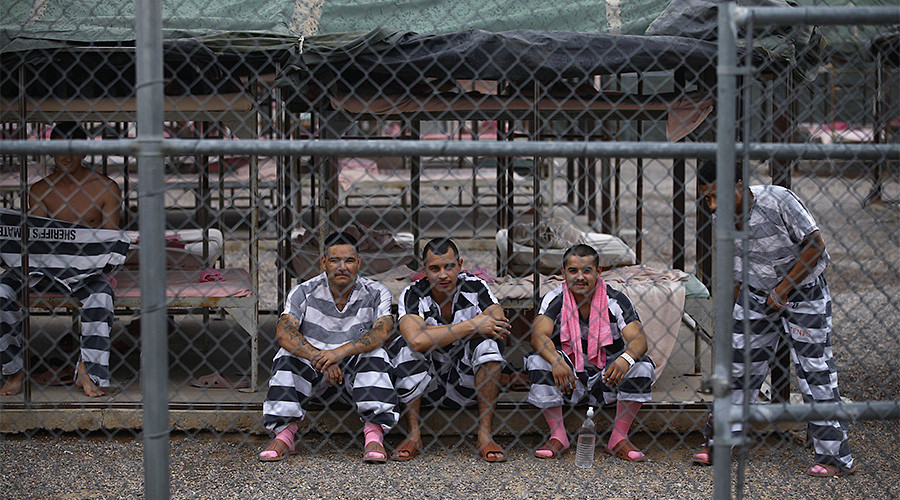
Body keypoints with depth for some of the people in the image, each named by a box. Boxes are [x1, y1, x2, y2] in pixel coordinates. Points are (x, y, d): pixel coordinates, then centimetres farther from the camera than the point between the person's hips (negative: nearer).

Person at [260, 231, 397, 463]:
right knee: (288, 354, -25)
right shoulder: (304, 293, -6)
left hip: (357, 371, 0)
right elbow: (284, 331, -21)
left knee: (374, 352, -29)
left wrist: (341, 351, -38)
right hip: (314, 374, 0)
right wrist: (320, 359, -36)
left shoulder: (375, 293, -6)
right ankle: (284, 434, -25)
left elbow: (383, 331, -23)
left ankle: (374, 434, -32)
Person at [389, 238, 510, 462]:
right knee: (406, 346, -28)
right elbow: (416, 340, -33)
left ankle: (485, 436, -21)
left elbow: (500, 324, -25)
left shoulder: (474, 287, -8)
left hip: (466, 380, 1)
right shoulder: (413, 294, -14)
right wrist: (472, 326, -32)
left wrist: (436, 334, -25)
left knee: (489, 342, -25)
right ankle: (413, 435, -20)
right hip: (426, 380, -1)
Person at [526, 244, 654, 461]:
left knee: (642, 366, -24)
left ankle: (619, 439, -15)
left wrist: (626, 359, -41)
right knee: (538, 361, -26)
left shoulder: (616, 300, -7)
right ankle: (558, 436, -17)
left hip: (607, 379, 0)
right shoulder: (554, 300, -6)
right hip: (568, 378, 0)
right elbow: (539, 335, -21)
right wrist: (556, 360, -41)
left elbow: (638, 339, -17)